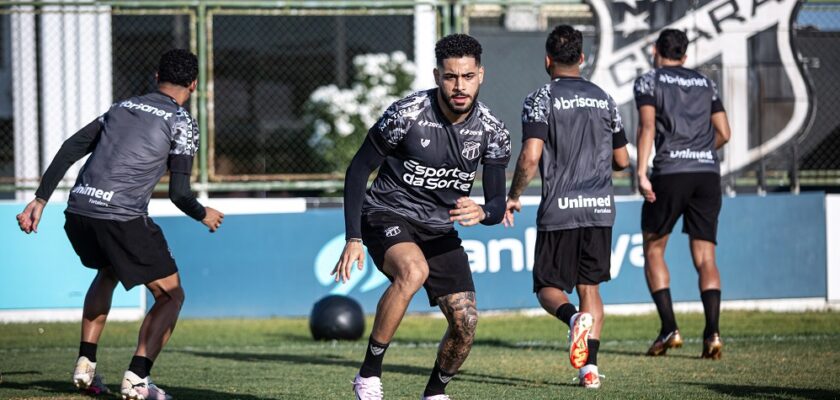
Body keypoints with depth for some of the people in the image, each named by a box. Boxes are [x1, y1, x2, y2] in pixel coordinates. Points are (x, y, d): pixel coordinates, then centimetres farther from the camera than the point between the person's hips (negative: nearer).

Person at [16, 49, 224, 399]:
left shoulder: (122, 107, 21)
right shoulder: (183, 123, 3)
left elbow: (70, 149, 14)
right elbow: (178, 193, -4)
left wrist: (40, 199, 13)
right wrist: (203, 215, 16)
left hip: (78, 211, 6)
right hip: (122, 218, -6)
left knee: (107, 273, 35)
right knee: (171, 295, 9)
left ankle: (85, 365, 26)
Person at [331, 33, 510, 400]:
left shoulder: (492, 132, -7)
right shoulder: (406, 115, -19)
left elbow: (498, 202, -2)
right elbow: (357, 170, -9)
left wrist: (483, 213, -28)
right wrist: (353, 238, -15)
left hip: (440, 230, 5)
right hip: (388, 216, -5)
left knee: (465, 323, -6)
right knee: (413, 270, -37)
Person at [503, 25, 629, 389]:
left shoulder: (541, 99, -4)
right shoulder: (603, 99, 11)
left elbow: (530, 157, -14)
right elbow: (622, 160, 16)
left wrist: (513, 196, 0)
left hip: (560, 210, -4)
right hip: (600, 208, 4)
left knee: (549, 288, 5)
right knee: (590, 286, 12)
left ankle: (574, 318, -29)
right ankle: (589, 365, -1)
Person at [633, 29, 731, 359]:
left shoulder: (648, 82, 6)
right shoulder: (705, 83, 19)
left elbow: (647, 126, -9)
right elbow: (724, 133, 17)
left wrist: (641, 173, -13)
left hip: (670, 174, -3)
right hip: (708, 173, 4)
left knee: (653, 249, 11)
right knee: (705, 257, 3)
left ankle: (669, 329, -1)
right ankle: (712, 332, -15)